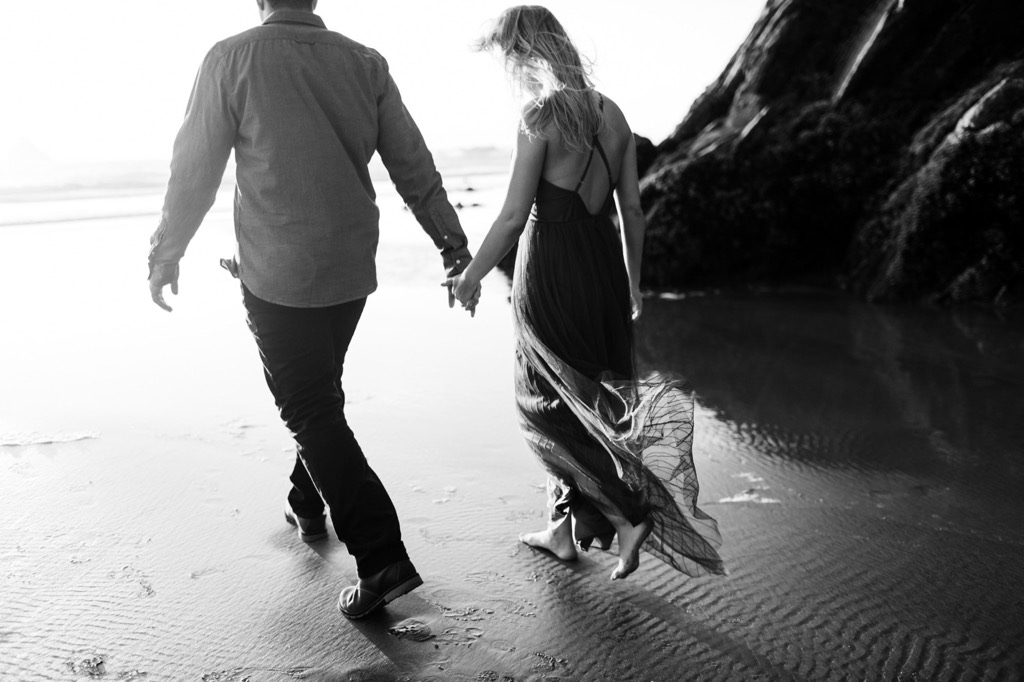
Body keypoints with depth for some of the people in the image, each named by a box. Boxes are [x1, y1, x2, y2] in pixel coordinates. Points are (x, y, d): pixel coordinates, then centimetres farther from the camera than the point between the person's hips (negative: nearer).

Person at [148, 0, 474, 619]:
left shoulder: (233, 59, -8)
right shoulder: (364, 64, 1)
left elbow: (194, 170, -4)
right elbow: (413, 164, 4)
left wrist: (167, 254, 9)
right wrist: (452, 239, 13)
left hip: (276, 275, -4)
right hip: (352, 269, 5)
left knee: (311, 411, -1)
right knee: (322, 392, 22)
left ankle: (382, 558, -5)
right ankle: (309, 507, 40)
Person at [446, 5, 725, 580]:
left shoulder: (541, 117, -14)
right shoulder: (612, 114, 6)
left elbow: (514, 217, -16)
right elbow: (633, 209, 9)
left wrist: (471, 276, -2)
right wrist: (634, 284, 18)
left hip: (551, 275, -7)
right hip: (603, 268, 7)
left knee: (551, 408, 10)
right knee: (579, 404, 17)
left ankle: (628, 515, 3)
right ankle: (565, 530, 29)